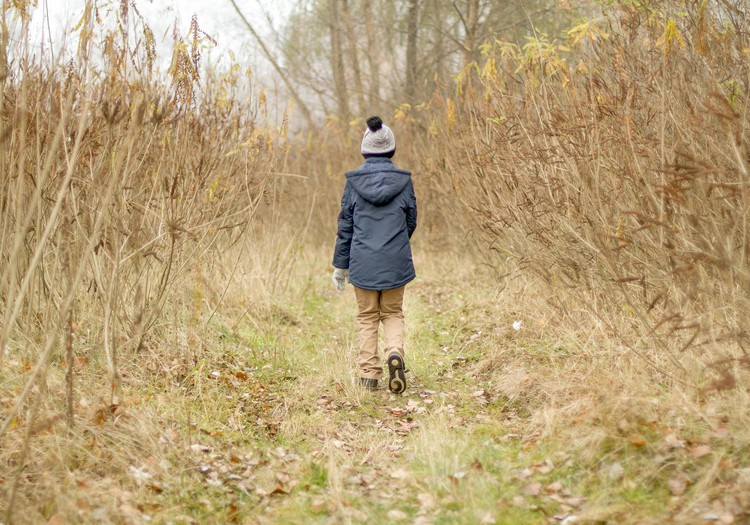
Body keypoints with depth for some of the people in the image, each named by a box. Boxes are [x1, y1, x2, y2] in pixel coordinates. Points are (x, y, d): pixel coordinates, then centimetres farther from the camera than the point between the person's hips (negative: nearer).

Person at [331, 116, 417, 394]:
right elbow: (411, 222, 6)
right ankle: (395, 352, -11)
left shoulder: (353, 181, -4)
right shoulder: (403, 181, -3)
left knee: (367, 318, 12)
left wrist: (340, 265, 8)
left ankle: (369, 374, 11)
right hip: (396, 261, 1)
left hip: (363, 261, 0)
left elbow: (345, 226, 0)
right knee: (393, 313, 15)